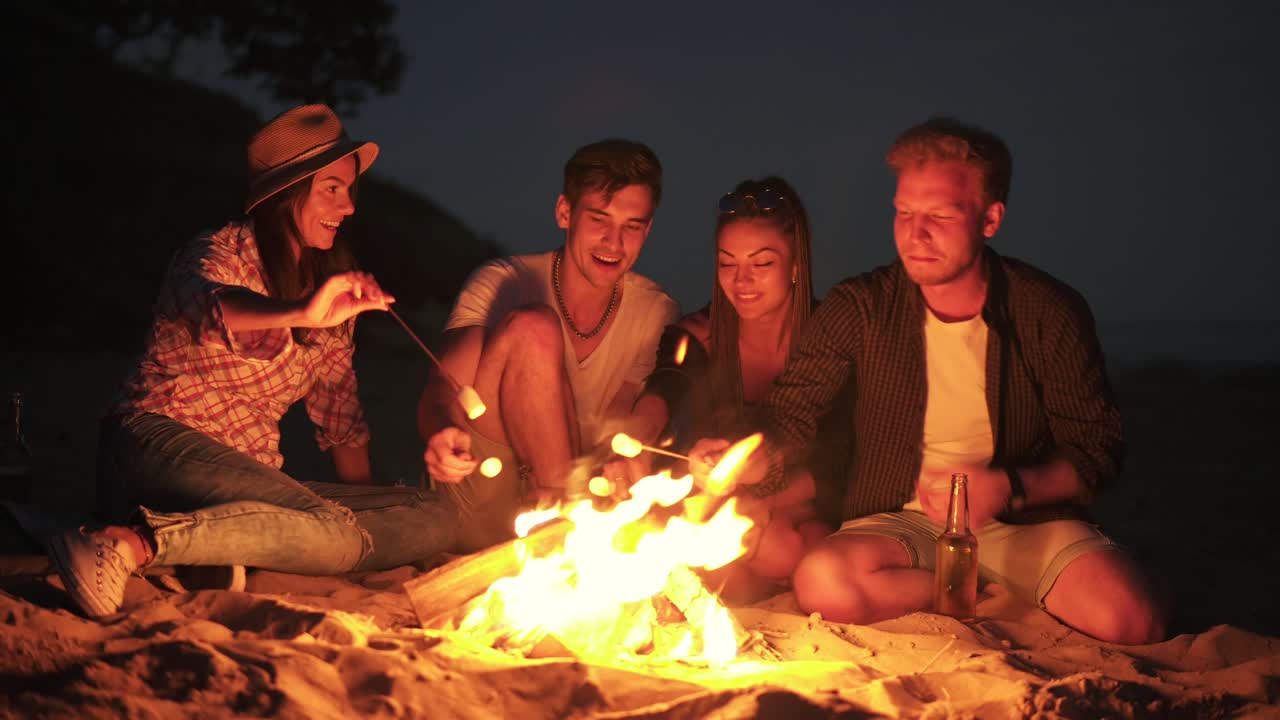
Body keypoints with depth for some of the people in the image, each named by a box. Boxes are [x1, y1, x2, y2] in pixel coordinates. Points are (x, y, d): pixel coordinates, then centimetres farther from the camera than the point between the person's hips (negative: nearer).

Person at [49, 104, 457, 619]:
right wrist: (299, 314, -47)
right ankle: (134, 542, -36)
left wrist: (366, 498, 9)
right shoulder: (219, 255, -2)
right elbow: (209, 308, -28)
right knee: (334, 538, -33)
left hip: (252, 479, 8)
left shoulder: (330, 284, 19)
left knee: (433, 520, -13)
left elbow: (340, 411, 20)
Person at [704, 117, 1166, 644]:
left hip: (1024, 522, -1)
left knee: (1132, 622, -28)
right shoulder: (859, 308, -6)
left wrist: (1008, 488, -21)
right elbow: (790, 417, -8)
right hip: (899, 522, 2)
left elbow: (1098, 449, -2)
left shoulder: (1050, 312, -6)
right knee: (823, 583, -32)